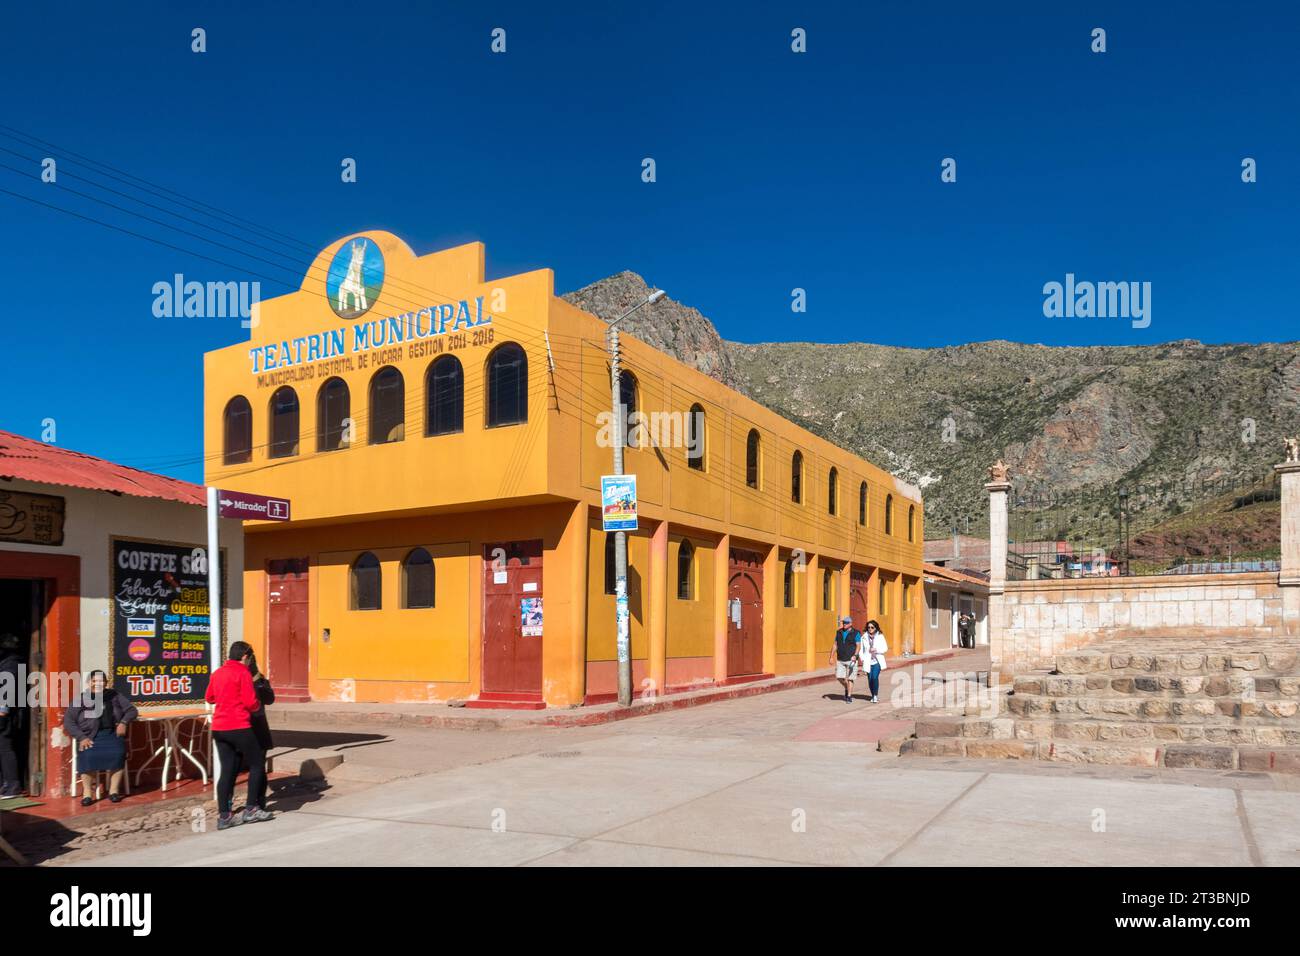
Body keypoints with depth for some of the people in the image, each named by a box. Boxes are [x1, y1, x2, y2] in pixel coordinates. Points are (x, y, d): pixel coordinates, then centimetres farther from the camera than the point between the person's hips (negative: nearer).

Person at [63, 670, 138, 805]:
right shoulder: (81, 699, 8)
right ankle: (87, 792, -20)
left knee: (117, 753, -30)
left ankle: (114, 790, -20)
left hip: (112, 733, 1)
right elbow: (68, 721, 2)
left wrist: (123, 722, -7)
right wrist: (82, 737, -12)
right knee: (88, 756, -33)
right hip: (89, 737, -1)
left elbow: (132, 710, 14)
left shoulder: (114, 696, 12)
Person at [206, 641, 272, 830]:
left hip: (218, 728, 7)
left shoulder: (218, 673, 12)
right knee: (257, 765, 7)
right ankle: (250, 809, 5)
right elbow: (251, 702, -15)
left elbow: (209, 697, 24)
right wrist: (258, 706, 5)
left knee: (227, 770, 8)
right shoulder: (243, 673, -10)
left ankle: (223, 816, 6)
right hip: (239, 727, -7)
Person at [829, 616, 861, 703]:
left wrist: (855, 655, -24)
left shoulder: (856, 633, -5)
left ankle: (849, 697, 5)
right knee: (839, 677, 0)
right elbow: (835, 645, 13)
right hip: (840, 660, 4)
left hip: (851, 660, -4)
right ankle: (847, 688, 28)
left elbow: (858, 646, -9)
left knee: (849, 679, -4)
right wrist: (832, 656, 7)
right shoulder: (839, 632, 9)